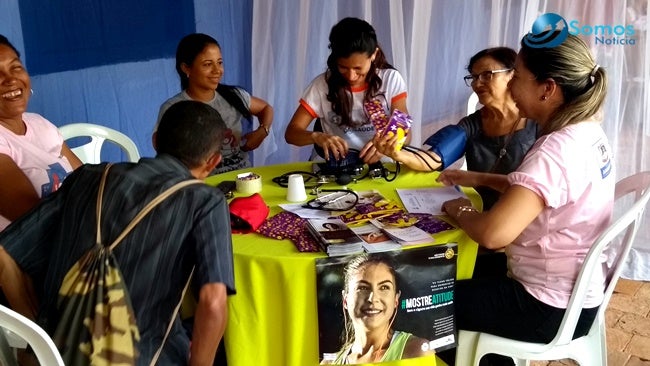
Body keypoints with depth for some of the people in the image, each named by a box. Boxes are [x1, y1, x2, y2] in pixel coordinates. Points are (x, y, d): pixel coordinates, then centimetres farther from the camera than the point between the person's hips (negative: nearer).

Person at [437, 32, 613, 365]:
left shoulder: (558, 150, -29)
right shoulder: (587, 132, 0)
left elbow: (493, 233, -39)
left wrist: (460, 211, -18)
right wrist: (478, 179, 9)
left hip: (551, 307, -9)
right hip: (575, 289, 9)